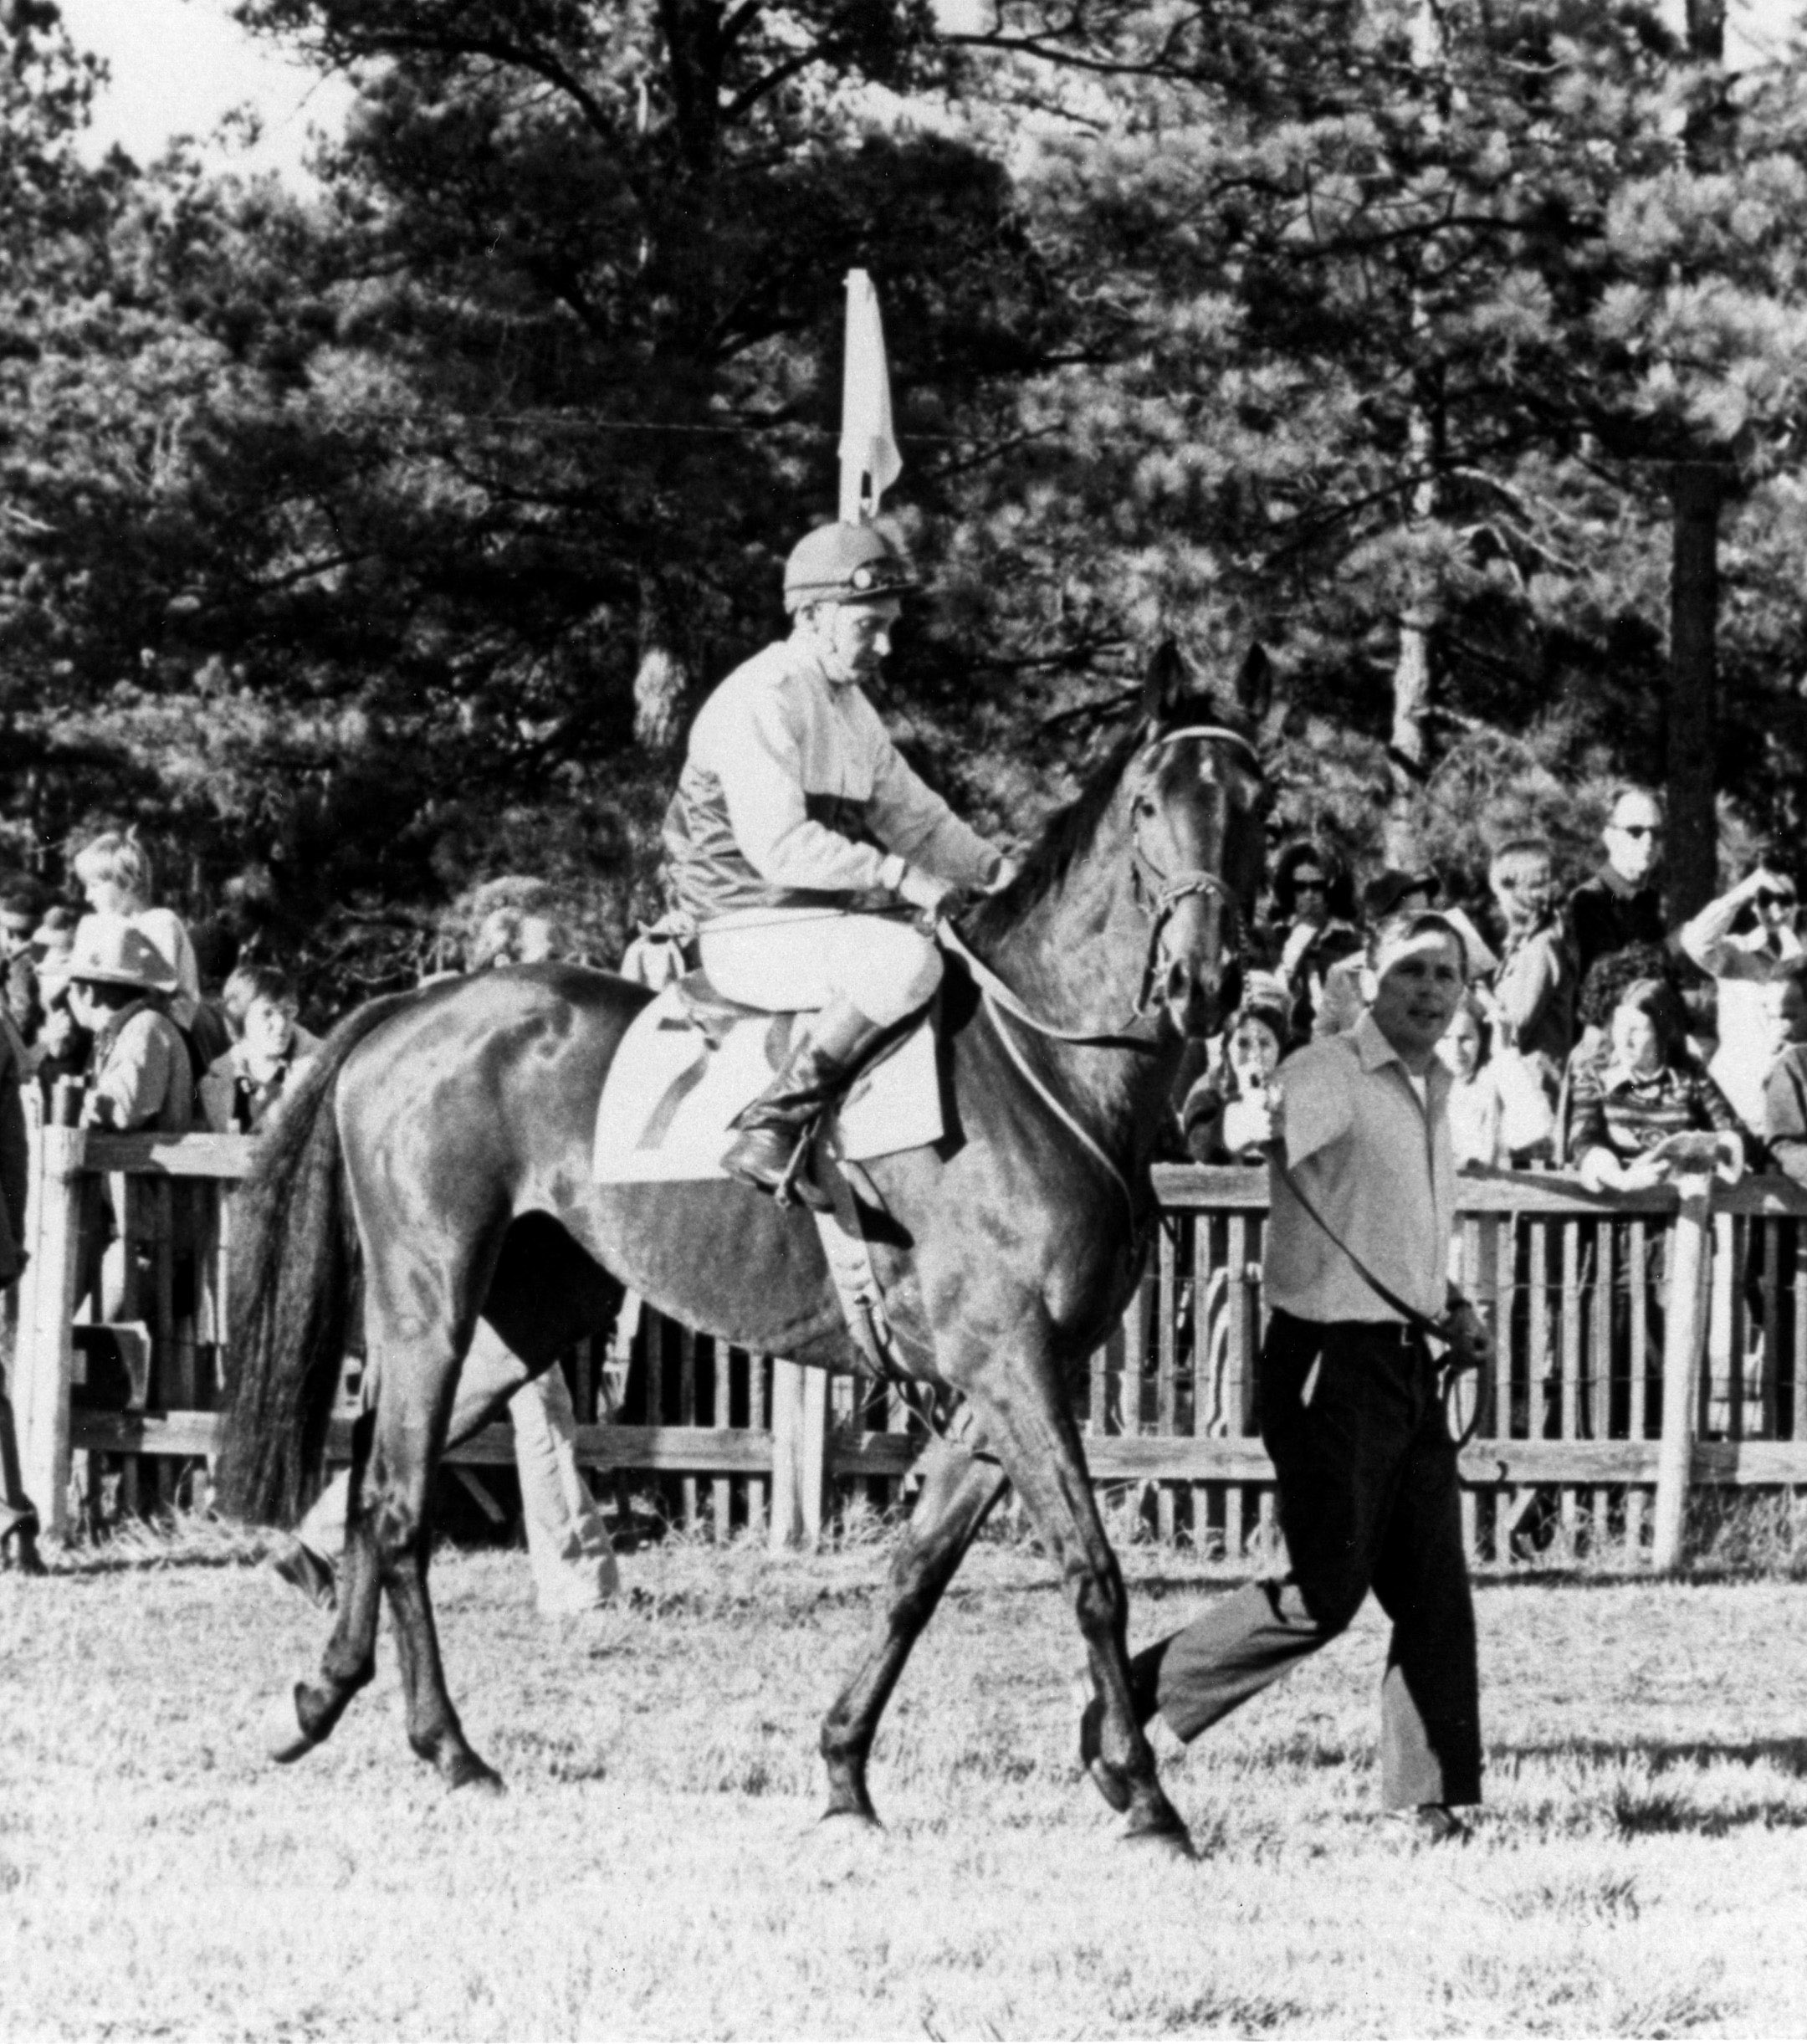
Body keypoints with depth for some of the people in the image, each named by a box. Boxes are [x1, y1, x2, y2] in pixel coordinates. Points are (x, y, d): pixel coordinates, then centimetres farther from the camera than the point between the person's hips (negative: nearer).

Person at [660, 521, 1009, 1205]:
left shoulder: (849, 706, 16)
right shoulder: (759, 704, -15)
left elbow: (913, 816, 22)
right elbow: (780, 847, -24)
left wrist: (994, 868, 5)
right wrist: (896, 875, -27)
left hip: (829, 918, 10)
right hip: (753, 934, -10)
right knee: (905, 962, -33)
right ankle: (773, 1127, -29)